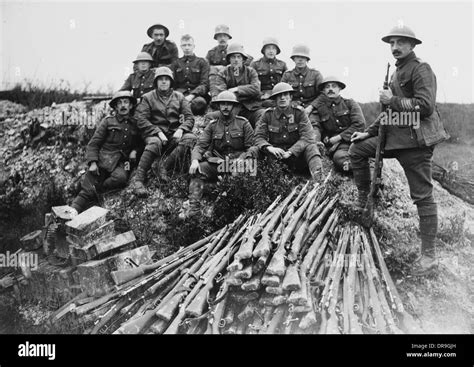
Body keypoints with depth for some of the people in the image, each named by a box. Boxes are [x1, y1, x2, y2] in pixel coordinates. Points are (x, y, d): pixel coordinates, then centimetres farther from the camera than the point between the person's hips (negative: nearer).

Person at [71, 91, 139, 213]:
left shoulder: (135, 125, 16)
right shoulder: (108, 121, 10)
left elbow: (138, 144, 30)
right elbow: (93, 143, 6)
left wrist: (134, 151, 6)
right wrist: (92, 162, -9)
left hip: (121, 162, 1)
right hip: (103, 160, -1)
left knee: (120, 178, -35)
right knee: (86, 191, -18)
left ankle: (96, 189, -16)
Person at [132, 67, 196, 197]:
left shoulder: (179, 97, 16)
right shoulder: (148, 97, 9)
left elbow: (189, 118, 9)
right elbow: (141, 120, -2)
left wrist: (181, 129, -13)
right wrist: (158, 132, -17)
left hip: (174, 134, 3)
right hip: (155, 133, -2)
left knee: (190, 138, -29)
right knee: (154, 143, -38)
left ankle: (165, 166, -30)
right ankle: (138, 180, -37)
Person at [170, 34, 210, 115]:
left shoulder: (202, 62, 15)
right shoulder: (176, 64, 24)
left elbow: (204, 84, 3)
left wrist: (192, 95, -15)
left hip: (197, 94, -1)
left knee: (200, 102, -39)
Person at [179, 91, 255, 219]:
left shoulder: (243, 123, 6)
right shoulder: (212, 125, 12)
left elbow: (251, 147, 2)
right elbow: (200, 145, 4)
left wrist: (240, 160, -18)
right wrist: (195, 160, -18)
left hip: (239, 160, -2)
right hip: (218, 162, 3)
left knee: (249, 166, -36)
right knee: (198, 169, -22)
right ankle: (194, 206, -29)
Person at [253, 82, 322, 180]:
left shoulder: (299, 112, -1)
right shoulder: (268, 114, 4)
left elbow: (307, 137, -11)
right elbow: (259, 137, -1)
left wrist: (289, 152, -25)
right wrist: (270, 148, -25)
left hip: (296, 154, -2)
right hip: (274, 154, 2)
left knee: (311, 148, -32)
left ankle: (317, 179, -52)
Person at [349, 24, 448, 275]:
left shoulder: (421, 69, -9)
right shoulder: (397, 72, 19)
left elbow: (426, 106, -22)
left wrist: (392, 100, -15)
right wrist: (369, 132, 20)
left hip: (416, 140, -9)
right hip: (395, 137, 9)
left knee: (422, 195, -7)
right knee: (357, 149, 12)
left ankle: (429, 255, -1)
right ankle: (364, 200, 24)